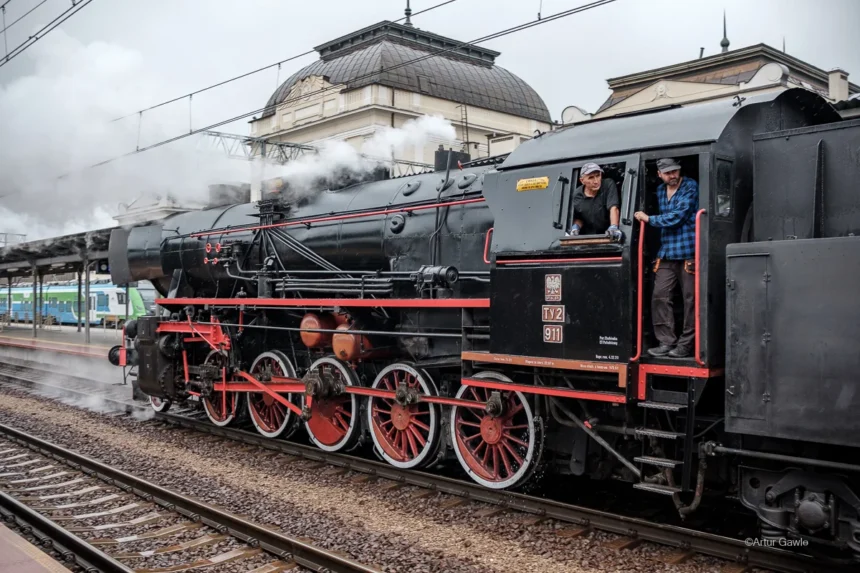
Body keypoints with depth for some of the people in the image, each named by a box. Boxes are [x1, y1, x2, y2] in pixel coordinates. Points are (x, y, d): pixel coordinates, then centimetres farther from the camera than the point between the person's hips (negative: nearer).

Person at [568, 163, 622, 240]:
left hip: (608, 234, -2)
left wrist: (614, 227, -37)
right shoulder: (577, 195, 0)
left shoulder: (608, 184, -10)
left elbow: (613, 207, -22)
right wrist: (576, 226, -9)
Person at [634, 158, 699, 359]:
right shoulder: (660, 191, 16)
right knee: (660, 296, -2)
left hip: (688, 252, -6)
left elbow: (676, 217, -11)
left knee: (690, 298, -2)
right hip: (667, 253, 6)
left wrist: (649, 219, -3)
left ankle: (686, 343, 5)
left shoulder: (690, 188, -4)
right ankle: (666, 341, 3)